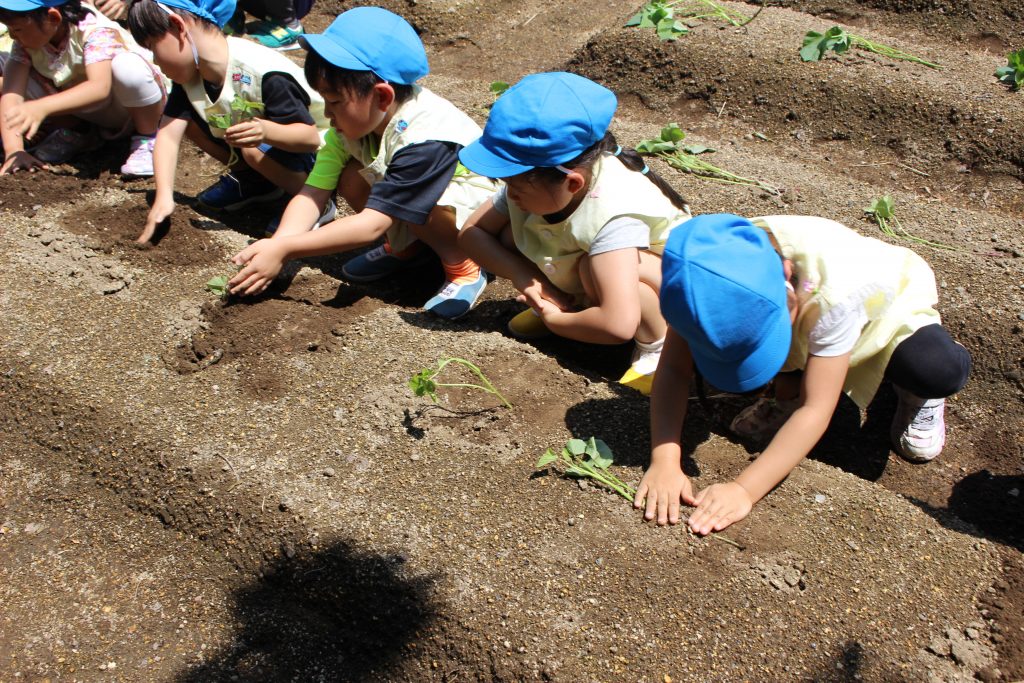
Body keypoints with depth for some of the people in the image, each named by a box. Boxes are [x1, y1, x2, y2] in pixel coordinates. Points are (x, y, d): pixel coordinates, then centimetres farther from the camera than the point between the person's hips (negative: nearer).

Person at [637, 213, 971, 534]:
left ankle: (917, 395, 0)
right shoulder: (712, 269, -34)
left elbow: (816, 409, -41)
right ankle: (791, 388, 4)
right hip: (802, 319, 4)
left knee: (940, 369, -35)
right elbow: (674, 371, -30)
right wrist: (664, 461, -43)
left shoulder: (835, 291, -43)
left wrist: (743, 489, -48)